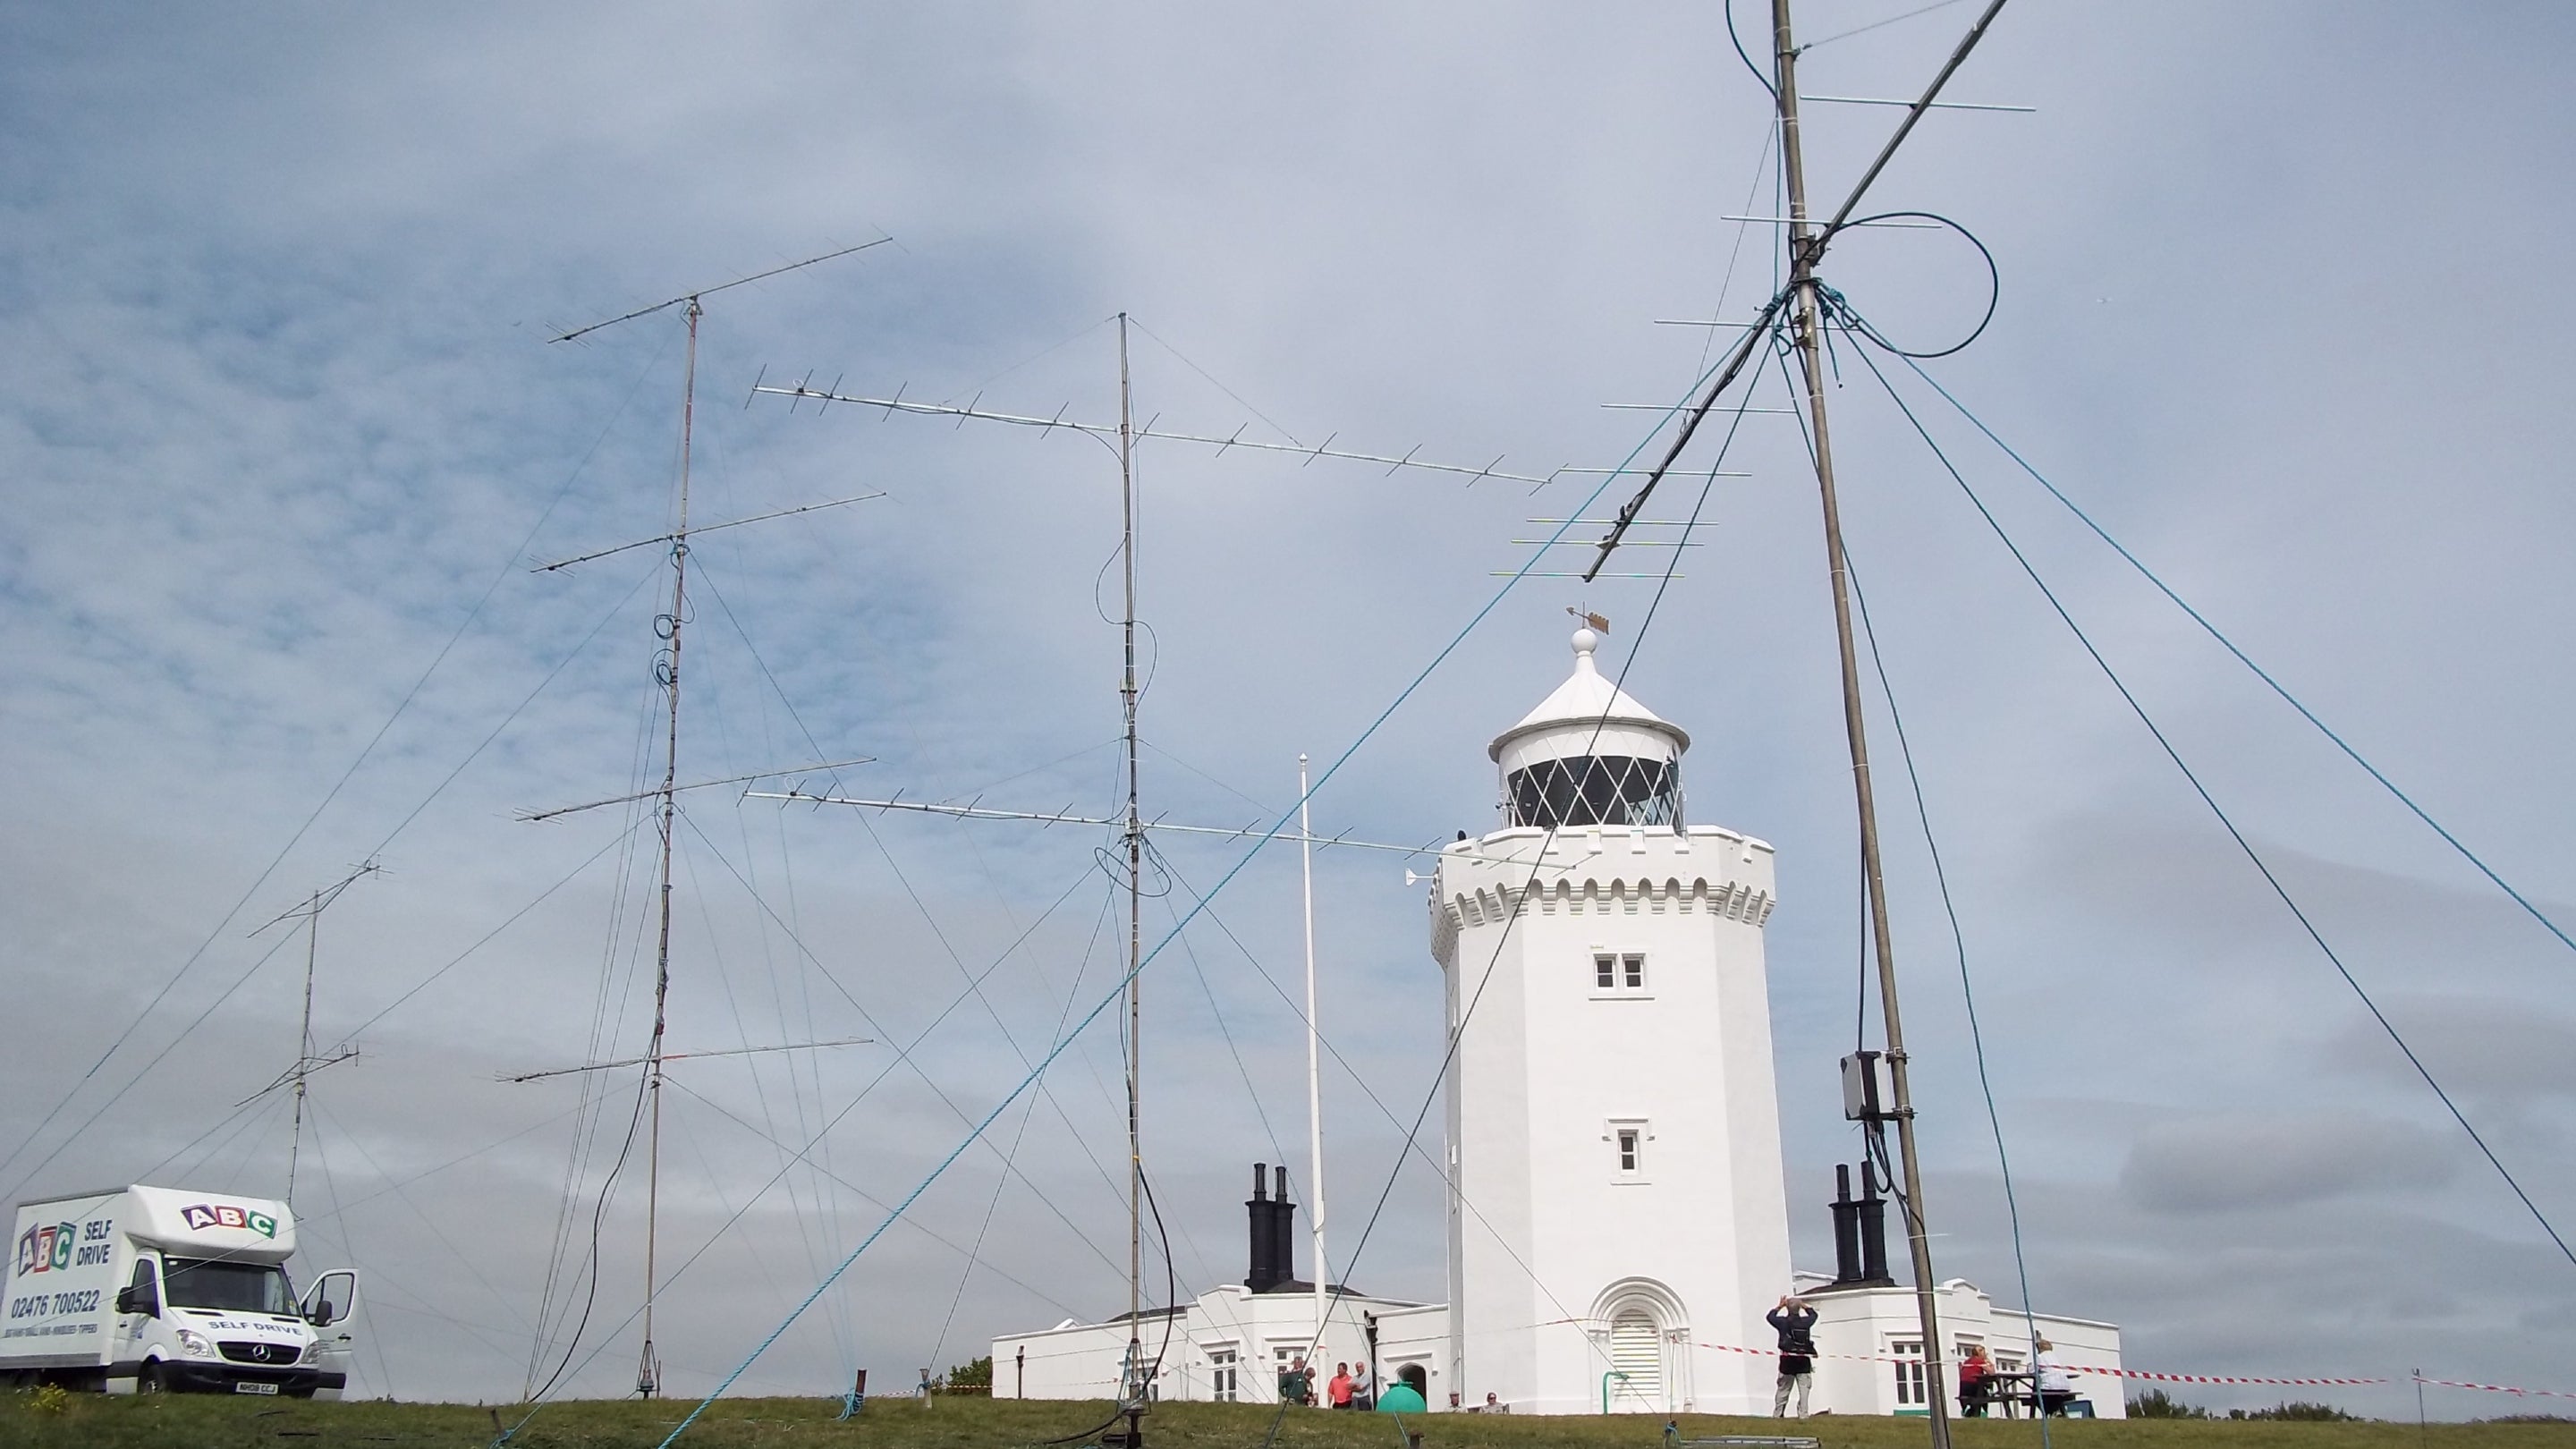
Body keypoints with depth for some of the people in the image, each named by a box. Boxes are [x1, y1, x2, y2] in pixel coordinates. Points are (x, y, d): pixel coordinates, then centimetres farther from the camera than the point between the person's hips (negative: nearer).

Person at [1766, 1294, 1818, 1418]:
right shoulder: (1805, 1322, 0)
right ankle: (1803, 1415, -5)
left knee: (1783, 1390, 8)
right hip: (1803, 1361, 0)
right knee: (1804, 1390, 2)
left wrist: (1780, 1306, 26)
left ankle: (1777, 1415, 9)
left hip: (1788, 1361, 0)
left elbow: (1769, 1317, 17)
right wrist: (1803, 1305, 32)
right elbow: (1814, 1314, 24)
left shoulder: (1783, 1322, -4)